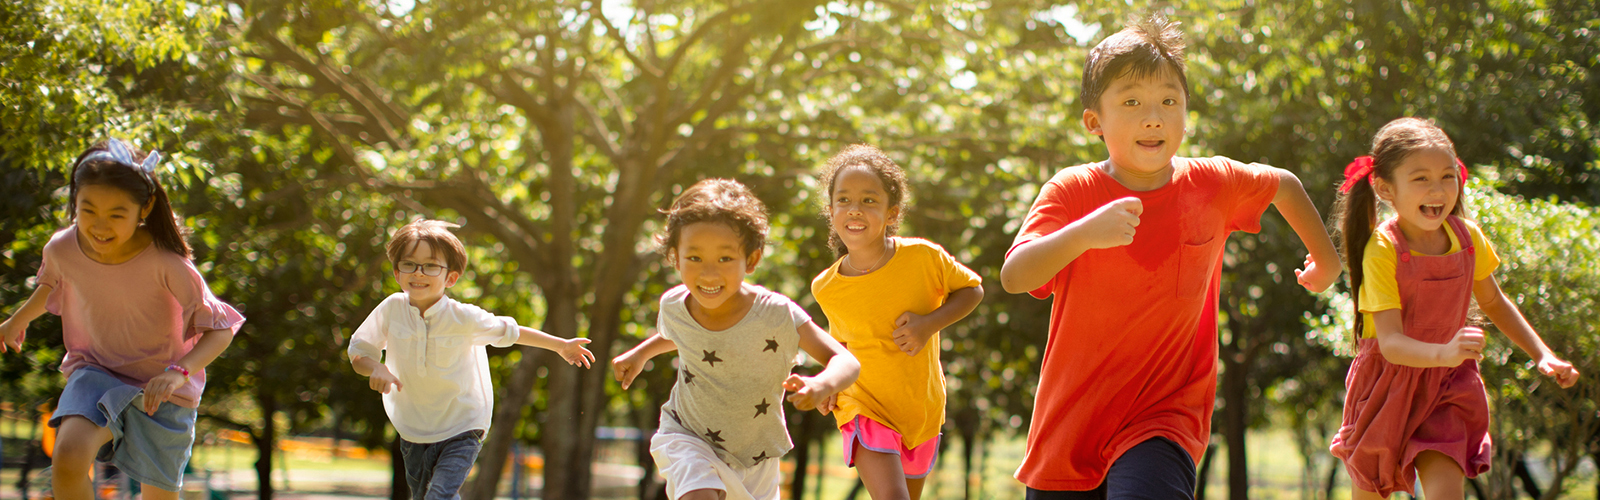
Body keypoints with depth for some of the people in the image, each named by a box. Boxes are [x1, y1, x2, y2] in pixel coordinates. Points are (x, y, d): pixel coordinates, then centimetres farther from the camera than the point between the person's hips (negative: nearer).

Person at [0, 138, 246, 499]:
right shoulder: (62, 249, -14)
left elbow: (220, 328, -20)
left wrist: (180, 373, -37)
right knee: (67, 459, -27)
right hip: (96, 374, 2)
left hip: (161, 388, -2)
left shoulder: (166, 263, -26)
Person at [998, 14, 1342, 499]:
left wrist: (1326, 260, 30)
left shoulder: (1213, 183, 0)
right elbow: (1014, 276, -24)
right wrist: (1085, 233, -38)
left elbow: (1285, 185, 22)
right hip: (1069, 423, 1)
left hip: (1163, 420, -1)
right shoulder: (1072, 191, -9)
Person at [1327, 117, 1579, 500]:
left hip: (1447, 384, 2)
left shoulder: (1467, 237, -6)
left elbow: (1494, 303, 14)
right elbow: (1390, 343, -28)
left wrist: (1542, 355, 6)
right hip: (1387, 383, -2)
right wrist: (1444, 353, -47)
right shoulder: (1382, 250, -21)